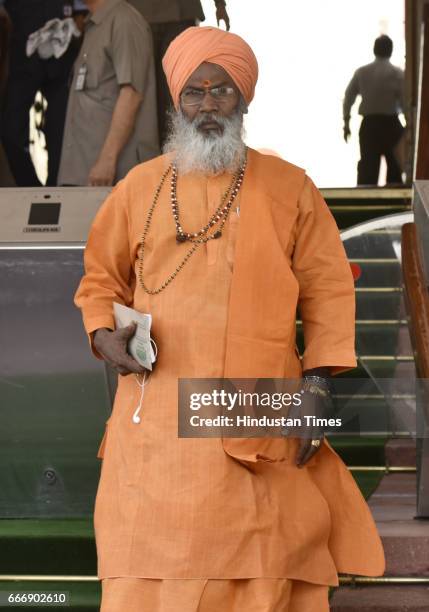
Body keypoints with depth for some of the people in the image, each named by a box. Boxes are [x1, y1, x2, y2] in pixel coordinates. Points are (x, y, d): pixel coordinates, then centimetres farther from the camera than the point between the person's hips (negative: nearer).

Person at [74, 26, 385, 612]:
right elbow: (101, 278, 20)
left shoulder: (289, 188, 7)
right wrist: (104, 334, 0)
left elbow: (328, 291, 7)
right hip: (158, 420, 1)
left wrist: (316, 387, -2)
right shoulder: (140, 187, 11)